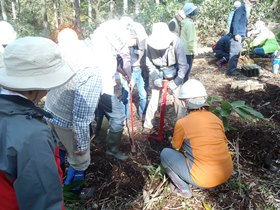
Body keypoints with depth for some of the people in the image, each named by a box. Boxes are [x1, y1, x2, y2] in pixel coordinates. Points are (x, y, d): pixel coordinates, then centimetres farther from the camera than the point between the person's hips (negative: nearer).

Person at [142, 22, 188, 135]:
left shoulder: (176, 42, -28)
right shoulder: (150, 41, -23)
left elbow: (183, 65, -20)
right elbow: (149, 62, -9)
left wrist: (176, 82, -21)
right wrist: (155, 77, -19)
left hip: (174, 75, -1)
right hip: (158, 74, 1)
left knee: (178, 99, -3)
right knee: (153, 99, 2)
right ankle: (148, 125, 18)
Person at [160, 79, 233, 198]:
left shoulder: (182, 123, -12)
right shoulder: (217, 119, 2)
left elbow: (176, 147, 5)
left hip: (204, 179, -6)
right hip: (227, 174, 6)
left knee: (165, 153, 9)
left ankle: (183, 188, 8)